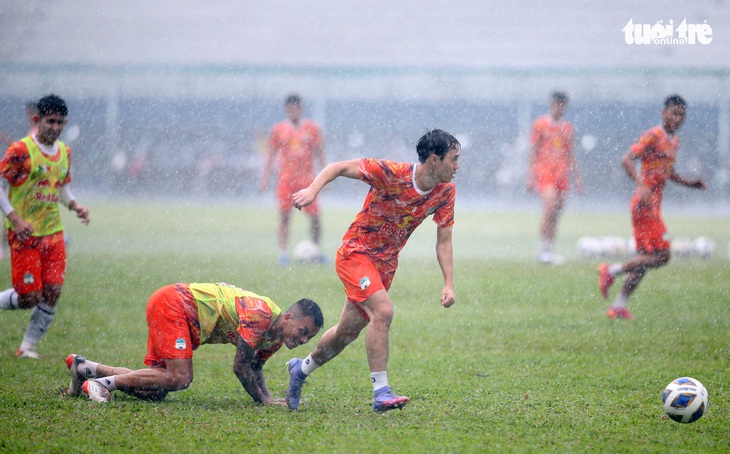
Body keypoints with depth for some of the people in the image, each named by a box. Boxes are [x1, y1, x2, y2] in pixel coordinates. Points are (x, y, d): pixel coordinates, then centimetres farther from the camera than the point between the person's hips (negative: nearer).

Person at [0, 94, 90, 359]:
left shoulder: (64, 152, 10)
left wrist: (74, 205, 2)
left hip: (53, 232, 6)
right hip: (25, 234, -6)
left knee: (53, 292, -2)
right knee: (30, 296, -9)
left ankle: (28, 346, 11)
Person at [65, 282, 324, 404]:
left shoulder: (276, 338, 4)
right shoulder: (261, 315, -25)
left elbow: (254, 367, 15)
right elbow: (240, 366, -22)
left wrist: (267, 397, -2)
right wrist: (263, 401, -12)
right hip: (173, 304, -9)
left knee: (154, 390, 4)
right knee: (180, 378, -22)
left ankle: (83, 367, 14)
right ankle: (105, 382, -12)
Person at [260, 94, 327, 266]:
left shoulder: (312, 128, 6)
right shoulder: (278, 129, 6)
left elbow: (319, 153, 10)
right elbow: (271, 155, 10)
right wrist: (266, 177, 3)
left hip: (307, 178, 0)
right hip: (286, 179, 0)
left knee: (315, 216, -4)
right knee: (284, 216, -6)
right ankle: (283, 254, -4)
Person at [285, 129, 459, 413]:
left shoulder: (445, 192, -7)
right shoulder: (391, 173, -24)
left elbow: (444, 240, -1)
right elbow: (339, 167, -18)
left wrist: (448, 284, -10)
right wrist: (313, 189, -34)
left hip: (385, 263, 7)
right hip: (356, 253, -7)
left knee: (348, 331, 14)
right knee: (383, 310, -27)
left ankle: (302, 369, 39)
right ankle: (381, 392, -23)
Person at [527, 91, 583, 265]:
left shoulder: (567, 128, 15)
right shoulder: (540, 125, 2)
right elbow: (533, 151, 1)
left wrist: (577, 177, 17)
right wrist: (531, 176, -6)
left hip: (562, 175, 5)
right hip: (544, 172, -5)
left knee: (556, 214, 2)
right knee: (550, 207, -21)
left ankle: (549, 251, 8)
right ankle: (544, 249, -15)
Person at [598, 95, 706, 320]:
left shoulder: (674, 141, 17)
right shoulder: (652, 136, -11)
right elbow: (626, 160, -19)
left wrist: (691, 183, 16)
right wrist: (642, 185, -31)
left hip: (654, 206, 9)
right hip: (645, 205, -9)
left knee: (645, 258, 9)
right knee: (661, 256, -13)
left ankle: (619, 306, 13)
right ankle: (612, 270, -3)